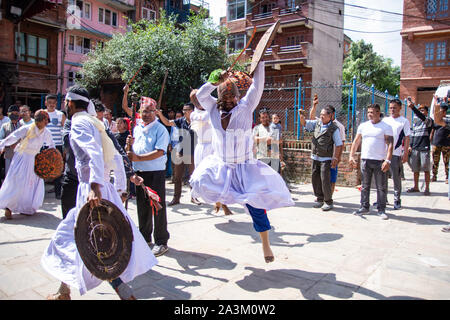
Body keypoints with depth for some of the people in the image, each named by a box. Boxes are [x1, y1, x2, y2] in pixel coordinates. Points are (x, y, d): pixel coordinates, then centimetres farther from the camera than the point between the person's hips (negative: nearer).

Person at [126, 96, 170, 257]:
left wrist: (138, 158, -23)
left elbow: (159, 152, -19)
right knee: (142, 207, 15)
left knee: (158, 207, -1)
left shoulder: (160, 129, -7)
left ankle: (161, 242, 10)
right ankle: (145, 239, 30)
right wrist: (130, 143, 0)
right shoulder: (136, 128, 13)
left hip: (156, 173, -6)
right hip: (139, 173, 7)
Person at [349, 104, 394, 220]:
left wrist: (388, 160, -17)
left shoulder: (386, 127, 0)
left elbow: (390, 144, -7)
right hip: (365, 160, 3)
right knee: (364, 186, 9)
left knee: (382, 187, 2)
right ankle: (364, 207, 20)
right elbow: (356, 142, 14)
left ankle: (381, 210, 11)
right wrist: (351, 156, 5)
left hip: (380, 161, -3)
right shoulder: (363, 126, 11)